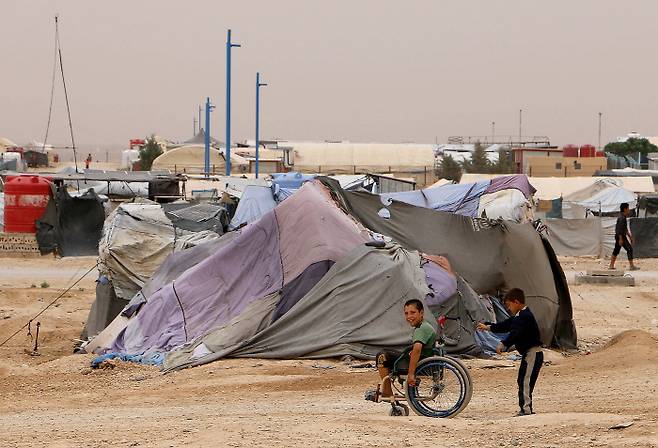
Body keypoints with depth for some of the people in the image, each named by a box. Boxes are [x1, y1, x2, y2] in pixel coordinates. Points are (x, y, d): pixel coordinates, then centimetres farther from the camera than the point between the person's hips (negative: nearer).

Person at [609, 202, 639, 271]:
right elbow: (620, 229, -23)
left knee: (616, 250, 12)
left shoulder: (624, 217, 16)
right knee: (629, 249, -8)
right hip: (621, 236, -11)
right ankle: (632, 266, -8)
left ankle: (611, 265, 15)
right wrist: (621, 239, -26)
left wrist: (630, 236, 27)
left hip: (618, 236, 11)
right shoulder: (622, 218, -17)